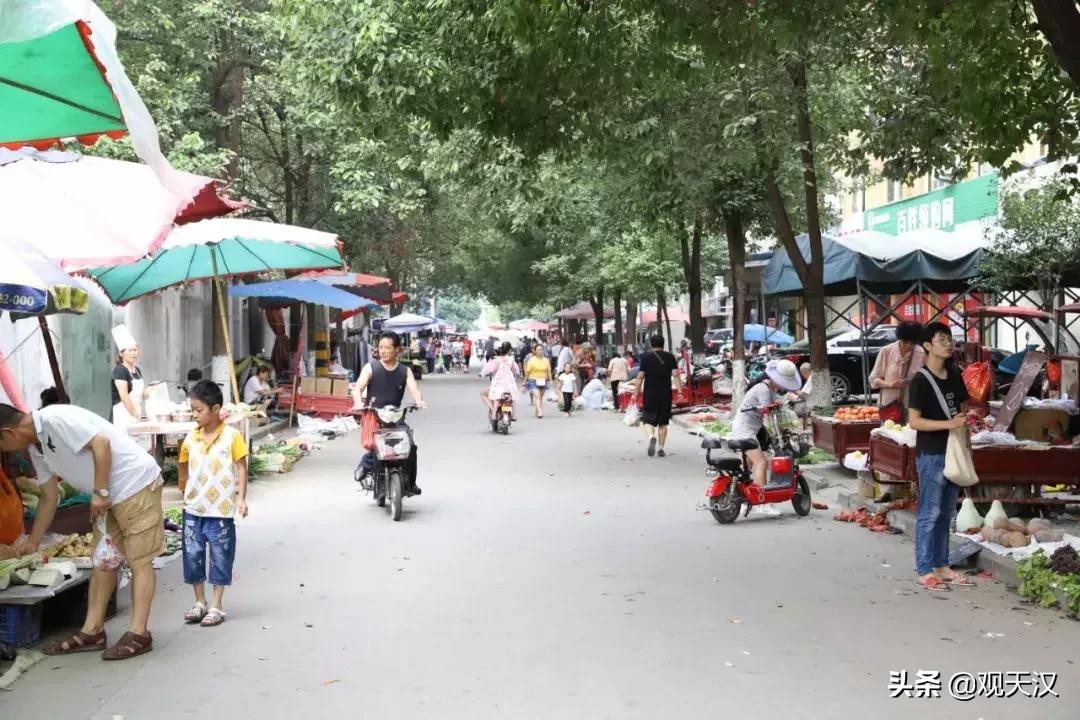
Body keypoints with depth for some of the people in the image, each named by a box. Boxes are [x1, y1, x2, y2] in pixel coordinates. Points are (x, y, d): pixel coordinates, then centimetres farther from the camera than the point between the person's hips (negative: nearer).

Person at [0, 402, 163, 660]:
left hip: (136, 483, -10)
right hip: (109, 495, 10)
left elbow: (101, 443, -26)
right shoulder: (37, 448, 10)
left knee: (139, 561, -7)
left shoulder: (54, 419, -20)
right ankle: (92, 631, 15)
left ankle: (138, 634, -6)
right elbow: (49, 498, 18)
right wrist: (32, 542, 22)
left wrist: (100, 492, -21)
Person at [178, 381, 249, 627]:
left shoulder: (232, 436, -10)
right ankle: (199, 602, 24)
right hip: (193, 509, 4)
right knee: (193, 556, 10)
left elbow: (241, 468, -7)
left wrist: (241, 498, -11)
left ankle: (217, 606, 15)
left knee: (220, 558, 5)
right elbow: (184, 466, 15)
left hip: (221, 510, -4)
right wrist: (185, 489, 11)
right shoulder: (191, 438, 2)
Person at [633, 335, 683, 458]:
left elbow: (640, 377, -3)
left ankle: (651, 437, -24)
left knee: (648, 420, 5)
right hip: (666, 395, 2)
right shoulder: (670, 357, 3)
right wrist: (680, 389, -4)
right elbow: (676, 375, -5)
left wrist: (635, 393, 2)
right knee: (663, 422, 13)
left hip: (650, 395, -2)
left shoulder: (645, 358, -1)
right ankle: (661, 448, 12)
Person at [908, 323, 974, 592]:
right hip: (931, 455, -7)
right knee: (929, 513, -2)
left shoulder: (955, 375, 9)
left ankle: (942, 566, 22)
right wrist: (948, 423, -24)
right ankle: (924, 571, 4)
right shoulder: (921, 381, -12)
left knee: (946, 513, 13)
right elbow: (914, 421, -16)